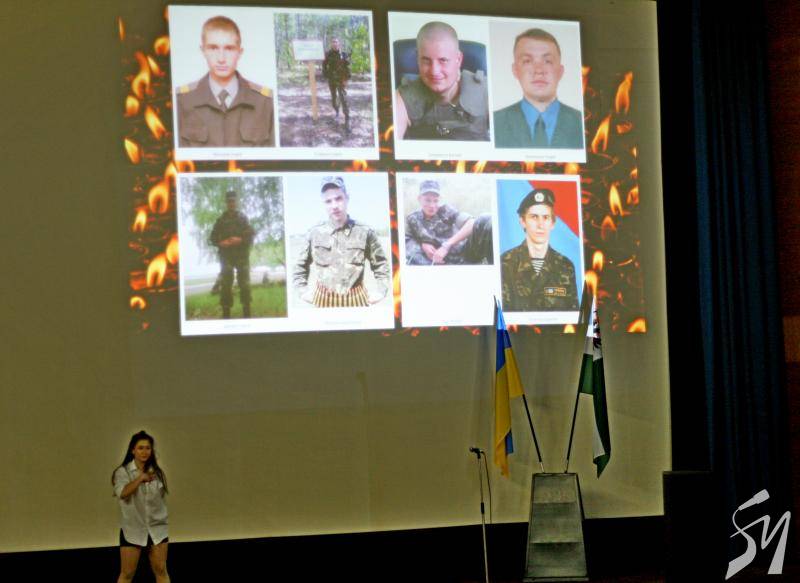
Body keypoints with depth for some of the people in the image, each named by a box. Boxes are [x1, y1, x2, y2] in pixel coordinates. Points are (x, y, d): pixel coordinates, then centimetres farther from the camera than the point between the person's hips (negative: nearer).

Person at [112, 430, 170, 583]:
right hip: (132, 530, -3)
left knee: (161, 571, 6)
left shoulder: (157, 472, 4)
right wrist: (140, 478, -26)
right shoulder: (122, 472, -8)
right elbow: (122, 492, -27)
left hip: (157, 529, 3)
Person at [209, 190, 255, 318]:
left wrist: (240, 240, -15)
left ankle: (246, 311, 5)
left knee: (244, 283, 0)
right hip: (226, 256, 0)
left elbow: (251, 236, 0)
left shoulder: (243, 218, 6)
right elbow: (213, 238, 8)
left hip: (242, 255, 0)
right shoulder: (221, 219, 7)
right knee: (225, 284, -2)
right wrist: (221, 243, -10)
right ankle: (226, 312, 1)